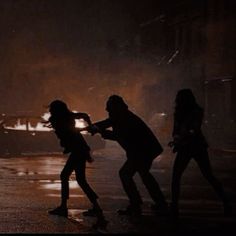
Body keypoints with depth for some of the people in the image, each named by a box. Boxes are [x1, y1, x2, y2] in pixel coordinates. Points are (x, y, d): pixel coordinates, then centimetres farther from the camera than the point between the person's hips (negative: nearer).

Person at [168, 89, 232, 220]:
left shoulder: (197, 111, -10)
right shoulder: (179, 113, 7)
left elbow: (194, 131, -19)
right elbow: (175, 131, 10)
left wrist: (179, 139, -29)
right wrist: (176, 139, -13)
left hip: (197, 147, -5)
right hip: (184, 148, 5)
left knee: (208, 176, -3)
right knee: (175, 176, -7)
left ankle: (225, 203, 7)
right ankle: (174, 206, -2)